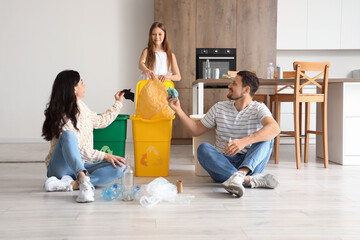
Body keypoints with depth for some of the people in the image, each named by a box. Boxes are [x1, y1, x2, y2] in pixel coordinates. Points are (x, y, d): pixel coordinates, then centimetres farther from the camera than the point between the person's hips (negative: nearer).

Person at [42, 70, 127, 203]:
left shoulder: (81, 106, 9)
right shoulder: (62, 117, -16)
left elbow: (100, 121, 27)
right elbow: (76, 149, -22)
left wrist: (118, 103, 30)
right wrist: (104, 156, -26)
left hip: (81, 166, 7)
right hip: (62, 167, -7)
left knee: (118, 166, -19)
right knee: (68, 135, -36)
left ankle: (70, 184, -32)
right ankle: (84, 182, -54)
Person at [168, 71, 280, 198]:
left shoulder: (258, 109, -2)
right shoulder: (219, 108, 11)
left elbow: (274, 128, -25)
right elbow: (196, 130, 18)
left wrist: (244, 141, -40)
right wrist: (178, 110, 6)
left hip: (250, 164, -2)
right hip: (223, 163, 3)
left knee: (266, 137, -25)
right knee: (203, 148, -26)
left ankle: (240, 175, -48)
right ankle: (249, 180, -40)